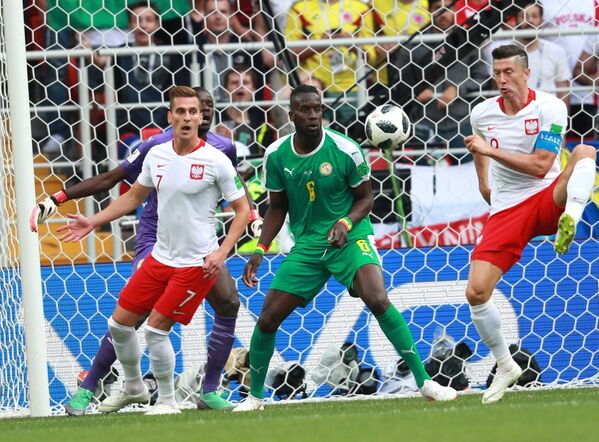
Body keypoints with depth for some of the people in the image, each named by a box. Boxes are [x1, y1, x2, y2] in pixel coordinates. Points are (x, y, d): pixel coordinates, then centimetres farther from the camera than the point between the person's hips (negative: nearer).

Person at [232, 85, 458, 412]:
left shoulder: (345, 150, -12)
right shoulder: (276, 155, -3)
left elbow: (365, 198, -1)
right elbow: (277, 207, 10)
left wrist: (346, 223, -20)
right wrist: (260, 250, 0)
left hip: (350, 237, -4)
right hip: (306, 245, 4)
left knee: (378, 301, -27)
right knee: (267, 319, -2)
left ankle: (424, 382, -18)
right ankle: (255, 395, 21)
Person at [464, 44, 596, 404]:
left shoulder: (550, 108, -9)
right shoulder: (482, 114, 4)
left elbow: (540, 166, -17)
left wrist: (490, 150, -20)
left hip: (548, 198, -3)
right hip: (506, 211, 3)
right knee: (476, 292, -11)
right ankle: (505, 366, 11)